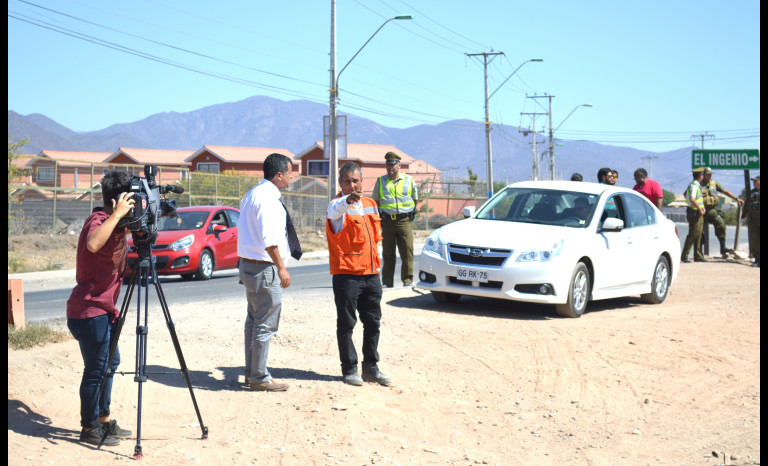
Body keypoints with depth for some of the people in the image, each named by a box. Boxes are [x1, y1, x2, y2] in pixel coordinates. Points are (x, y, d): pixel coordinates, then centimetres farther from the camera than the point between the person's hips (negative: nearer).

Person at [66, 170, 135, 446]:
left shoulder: (115, 222, 9)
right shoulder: (98, 221, -20)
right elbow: (93, 244, -43)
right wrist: (117, 214, -36)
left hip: (104, 309, 10)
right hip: (90, 312, -10)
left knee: (109, 363, 18)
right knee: (96, 369, -1)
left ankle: (103, 420, 30)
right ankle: (89, 429, 11)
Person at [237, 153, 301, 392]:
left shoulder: (252, 194, 15)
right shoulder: (267, 198, -17)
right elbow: (269, 239, -24)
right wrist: (281, 268, -20)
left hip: (249, 264, 11)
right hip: (264, 267, -11)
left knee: (254, 321, 16)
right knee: (265, 324, -4)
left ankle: (252, 373, 25)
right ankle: (259, 378, 2)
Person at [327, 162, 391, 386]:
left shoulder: (371, 204, 13)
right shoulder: (338, 206, -8)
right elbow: (335, 210, -35)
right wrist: (348, 200, -56)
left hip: (371, 274, 6)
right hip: (346, 275, -6)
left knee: (373, 322, 11)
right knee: (346, 324, 1)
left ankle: (371, 368, 21)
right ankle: (349, 369, 11)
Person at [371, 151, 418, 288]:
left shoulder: (409, 180, 8)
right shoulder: (380, 181, 10)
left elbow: (415, 199, 19)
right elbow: (375, 201, 18)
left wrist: (408, 212, 11)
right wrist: (381, 215, 10)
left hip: (404, 221, -1)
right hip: (387, 221, 1)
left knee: (407, 252, -7)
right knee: (388, 254, 4)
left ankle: (408, 280, 1)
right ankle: (387, 282, 10)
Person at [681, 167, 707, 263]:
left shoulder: (696, 185, 16)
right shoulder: (694, 185, -15)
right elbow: (692, 199, -28)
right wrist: (700, 209, -21)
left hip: (698, 213, 10)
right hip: (694, 213, -10)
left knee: (698, 235, 12)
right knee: (692, 235, -8)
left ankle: (698, 256, 16)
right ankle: (684, 256, -5)